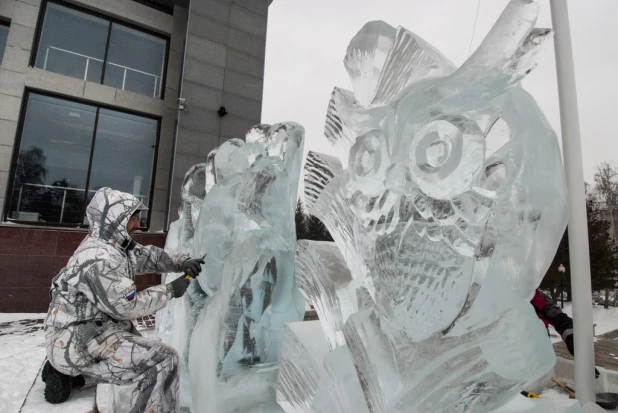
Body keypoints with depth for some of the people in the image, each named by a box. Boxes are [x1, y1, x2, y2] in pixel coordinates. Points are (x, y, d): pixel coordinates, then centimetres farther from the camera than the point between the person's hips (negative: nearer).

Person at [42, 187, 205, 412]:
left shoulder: (113, 245, 3)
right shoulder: (99, 259, -26)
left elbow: (148, 255, 11)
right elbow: (127, 306, -25)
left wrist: (182, 262, -4)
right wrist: (169, 290, -16)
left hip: (89, 330, 10)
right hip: (80, 342, -10)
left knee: (145, 353, 31)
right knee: (164, 359, -19)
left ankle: (68, 373, 27)